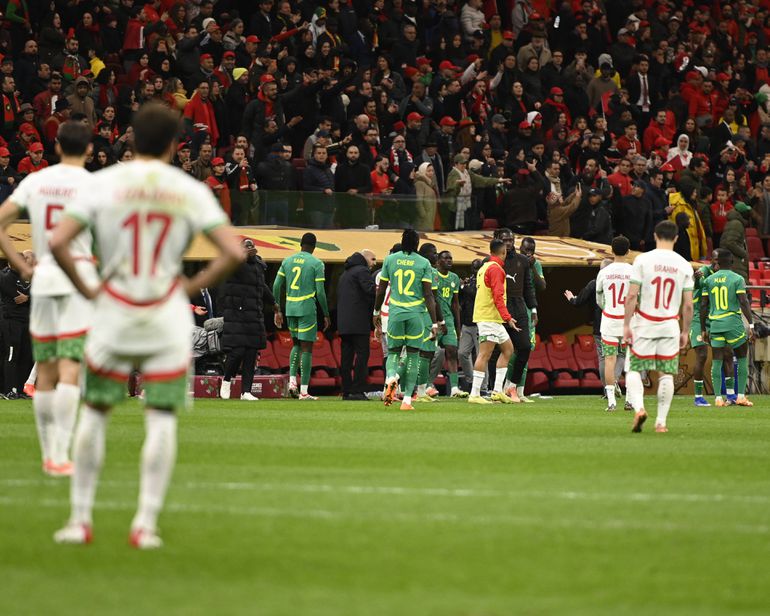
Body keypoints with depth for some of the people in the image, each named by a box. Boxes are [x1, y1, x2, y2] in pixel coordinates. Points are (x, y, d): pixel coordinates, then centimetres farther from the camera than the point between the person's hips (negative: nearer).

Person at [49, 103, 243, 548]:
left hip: (113, 312, 0)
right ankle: (146, 524, -1)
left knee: (95, 412, 11)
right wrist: (194, 286, 4)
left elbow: (58, 242, -12)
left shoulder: (105, 183, -2)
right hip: (168, 319, 0)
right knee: (161, 419, 4)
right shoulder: (190, 191, -1)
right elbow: (233, 252, -8)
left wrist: (85, 289, 0)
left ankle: (80, 519, 12)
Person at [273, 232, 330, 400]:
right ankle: (304, 391, -3)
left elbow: (276, 286, 8)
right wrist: (326, 315, 0)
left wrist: (277, 311, 16)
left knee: (296, 344, 21)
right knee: (306, 347, -1)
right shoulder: (316, 264, -5)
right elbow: (320, 292, -9)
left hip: (290, 310, 5)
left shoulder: (287, 261, 9)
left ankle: (292, 381, 4)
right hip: (307, 309, -5)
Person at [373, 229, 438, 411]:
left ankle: (391, 376, -22)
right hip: (416, 314, -1)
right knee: (413, 354, 7)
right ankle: (407, 399, 3)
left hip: (395, 313, 1)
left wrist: (376, 312, 23)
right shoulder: (423, 263, -2)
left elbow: (381, 290, 9)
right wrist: (434, 323, -3)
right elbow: (428, 295, -5)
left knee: (393, 351, 12)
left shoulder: (390, 260, 3)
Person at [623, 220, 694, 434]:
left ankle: (638, 407, -17)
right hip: (670, 326, 2)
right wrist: (685, 332, 10)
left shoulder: (643, 260, -6)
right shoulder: (684, 265, 1)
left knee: (634, 369, 6)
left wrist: (626, 324, -6)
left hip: (644, 324, -2)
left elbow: (631, 295, -10)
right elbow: (688, 305, 1)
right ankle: (661, 421, 5)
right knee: (666, 374, 8)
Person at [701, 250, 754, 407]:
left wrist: (703, 329, 14)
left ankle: (718, 398, -1)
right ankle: (741, 396, 5)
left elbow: (703, 306, 7)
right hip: (734, 323, -3)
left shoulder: (709, 280, 7)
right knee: (742, 359, 10)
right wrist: (751, 325, -8)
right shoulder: (737, 279, -3)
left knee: (717, 362, 4)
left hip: (715, 324, 3)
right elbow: (743, 302, -10)